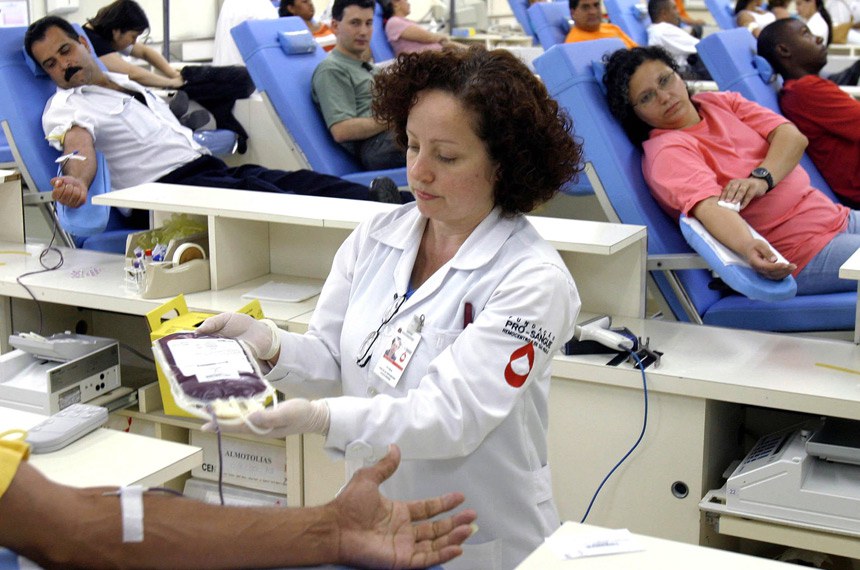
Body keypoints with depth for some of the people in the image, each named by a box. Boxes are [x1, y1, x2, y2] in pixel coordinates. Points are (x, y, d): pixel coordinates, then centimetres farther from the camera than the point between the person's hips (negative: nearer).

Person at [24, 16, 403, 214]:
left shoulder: (129, 84, 30)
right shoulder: (65, 106, 6)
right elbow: (79, 145, -15)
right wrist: (77, 182, -37)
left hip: (209, 166, 8)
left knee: (297, 182, -19)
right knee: (252, 193, -34)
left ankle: (378, 208, -38)